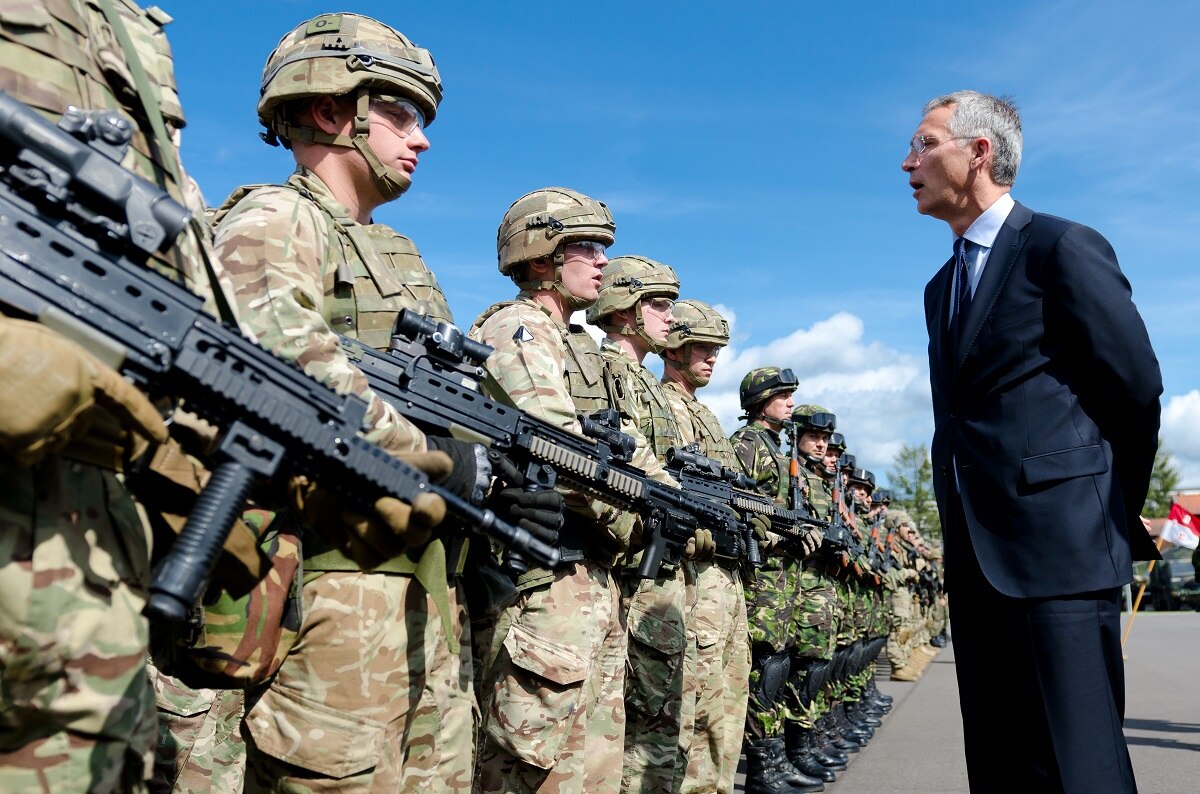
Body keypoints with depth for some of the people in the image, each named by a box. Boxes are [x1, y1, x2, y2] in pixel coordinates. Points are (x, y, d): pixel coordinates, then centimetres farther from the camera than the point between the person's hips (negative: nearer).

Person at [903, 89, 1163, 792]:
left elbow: (1138, 389, -5)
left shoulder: (1066, 248, -5)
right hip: (975, 555, 8)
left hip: (1060, 548, -7)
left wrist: (1115, 514, 5)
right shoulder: (942, 286, 19)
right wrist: (963, 523, 11)